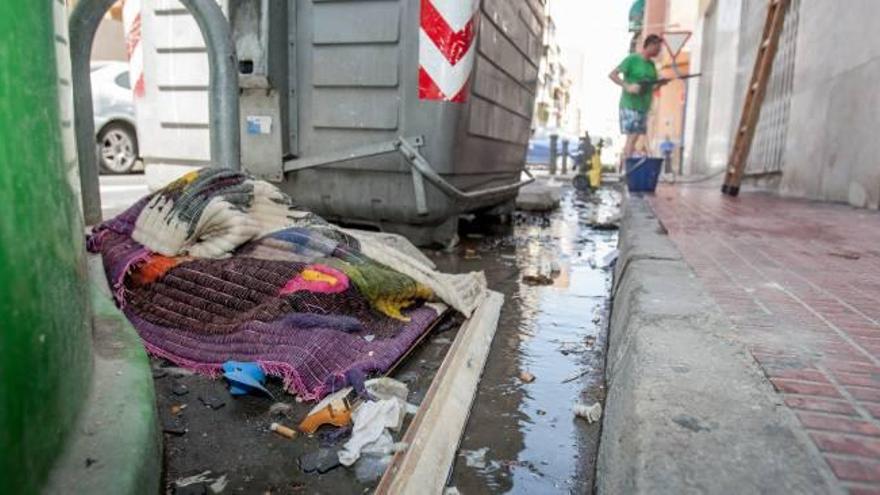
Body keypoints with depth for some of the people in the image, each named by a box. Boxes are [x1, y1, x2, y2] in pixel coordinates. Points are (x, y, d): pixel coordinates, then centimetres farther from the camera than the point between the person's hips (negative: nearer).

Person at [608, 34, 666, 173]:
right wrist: (627, 86, -24)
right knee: (632, 137, -13)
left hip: (644, 107, 8)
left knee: (635, 138, 7)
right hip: (630, 105, -8)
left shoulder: (651, 64, 17)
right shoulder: (632, 59, -6)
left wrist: (660, 84, 2)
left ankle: (622, 169, 12)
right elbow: (612, 74, -12)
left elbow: (652, 86, 24)